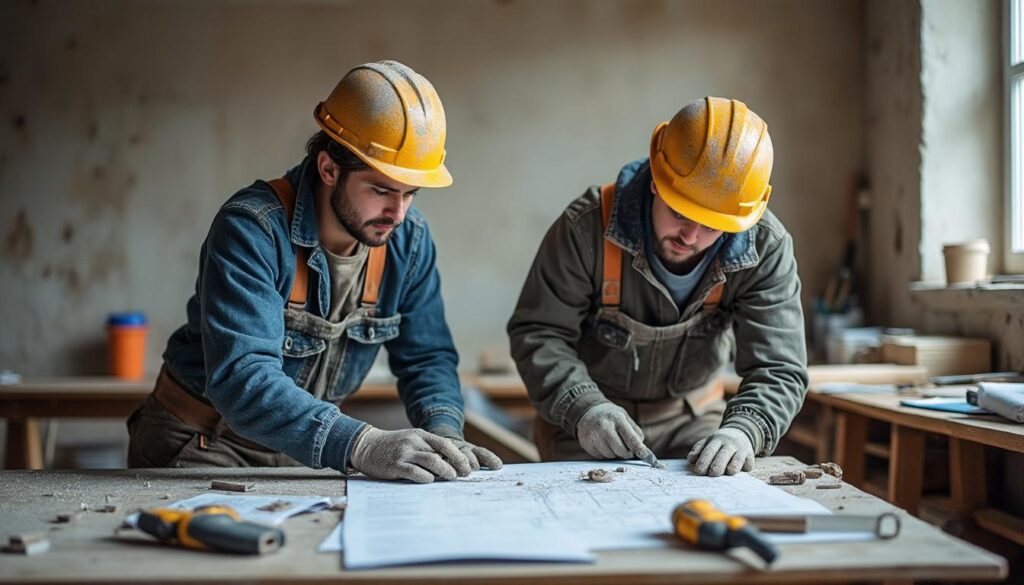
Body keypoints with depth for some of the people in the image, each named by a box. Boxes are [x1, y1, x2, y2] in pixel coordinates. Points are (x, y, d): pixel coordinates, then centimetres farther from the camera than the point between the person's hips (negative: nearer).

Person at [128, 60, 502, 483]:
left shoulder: (408, 241, -5)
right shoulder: (251, 230, -24)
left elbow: (427, 356, 1)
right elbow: (241, 378, -33)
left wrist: (443, 432, -20)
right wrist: (360, 446, -44)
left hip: (306, 447, 5)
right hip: (203, 445, -4)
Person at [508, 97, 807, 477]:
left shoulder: (766, 249, -19)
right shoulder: (588, 226, -25)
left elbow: (779, 370, -20)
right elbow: (536, 334, -18)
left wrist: (742, 430, -41)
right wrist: (583, 408, -34)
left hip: (691, 416, 2)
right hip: (582, 421, -2)